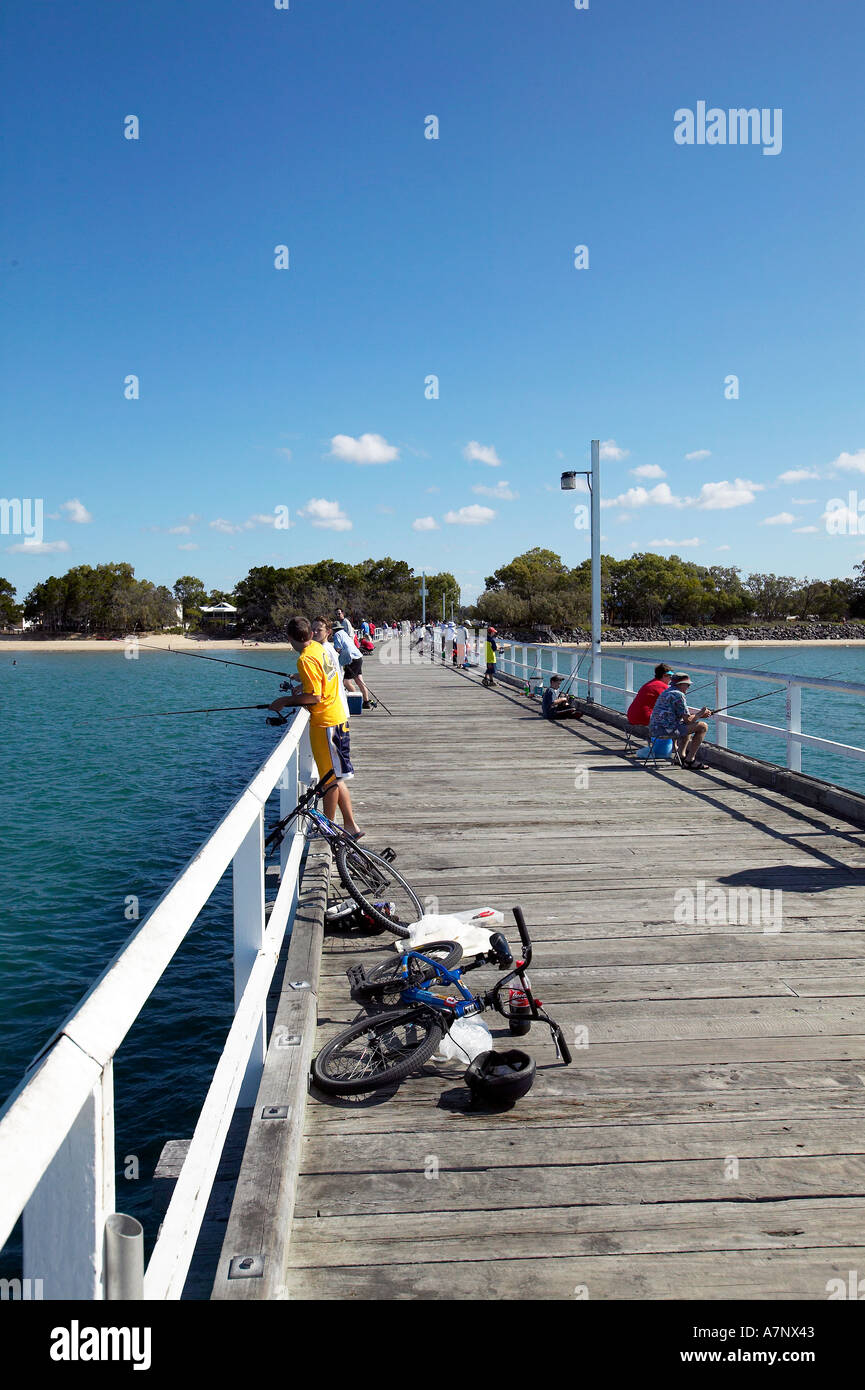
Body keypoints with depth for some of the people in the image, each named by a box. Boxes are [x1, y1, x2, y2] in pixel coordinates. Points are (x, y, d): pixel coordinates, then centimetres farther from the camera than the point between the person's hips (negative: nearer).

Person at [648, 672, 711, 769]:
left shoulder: (665, 693, 21)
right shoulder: (678, 695, -10)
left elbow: (683, 714, 26)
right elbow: (688, 719, -11)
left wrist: (700, 713, 18)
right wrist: (700, 714, 7)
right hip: (667, 730, -10)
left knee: (687, 728, 35)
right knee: (703, 726, -6)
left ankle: (682, 756, 25)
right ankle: (690, 760, -5)